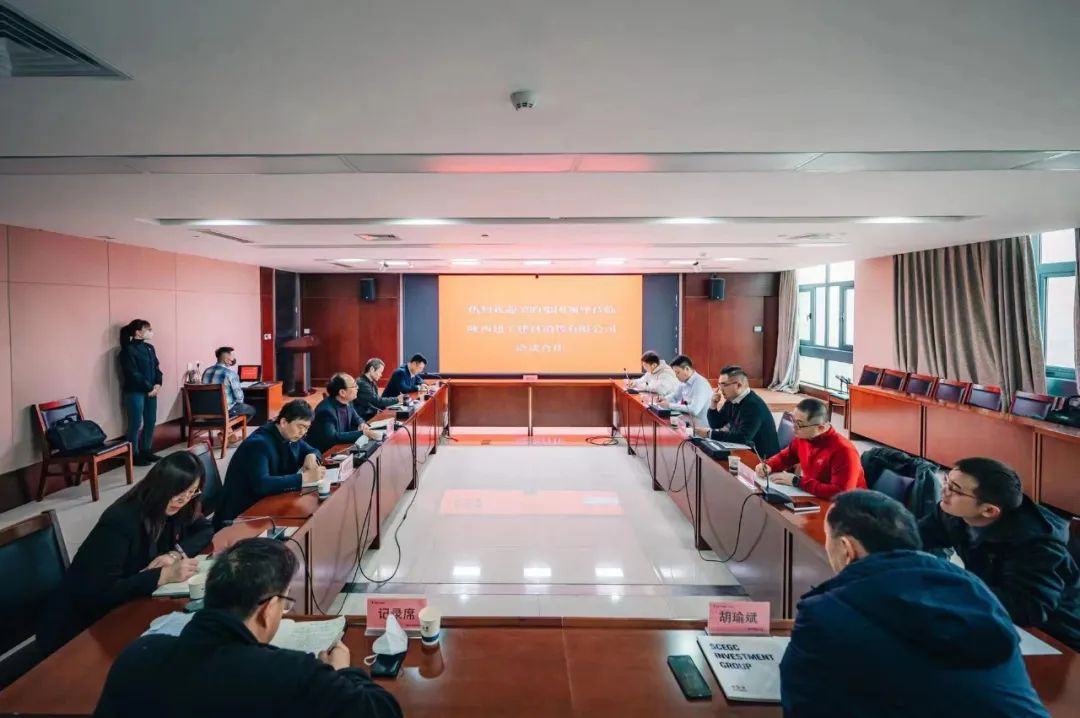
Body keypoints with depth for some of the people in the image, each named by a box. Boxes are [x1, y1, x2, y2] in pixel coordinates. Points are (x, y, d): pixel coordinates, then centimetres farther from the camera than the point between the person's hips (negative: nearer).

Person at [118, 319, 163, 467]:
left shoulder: (149, 347, 12)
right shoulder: (128, 350, -10)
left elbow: (156, 367, 11)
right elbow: (133, 374, -15)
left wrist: (157, 384, -5)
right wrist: (149, 388, -15)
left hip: (151, 391, 7)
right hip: (135, 392, -7)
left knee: (150, 421, 11)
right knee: (135, 424, -2)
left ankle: (145, 450, 23)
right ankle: (134, 455, 7)